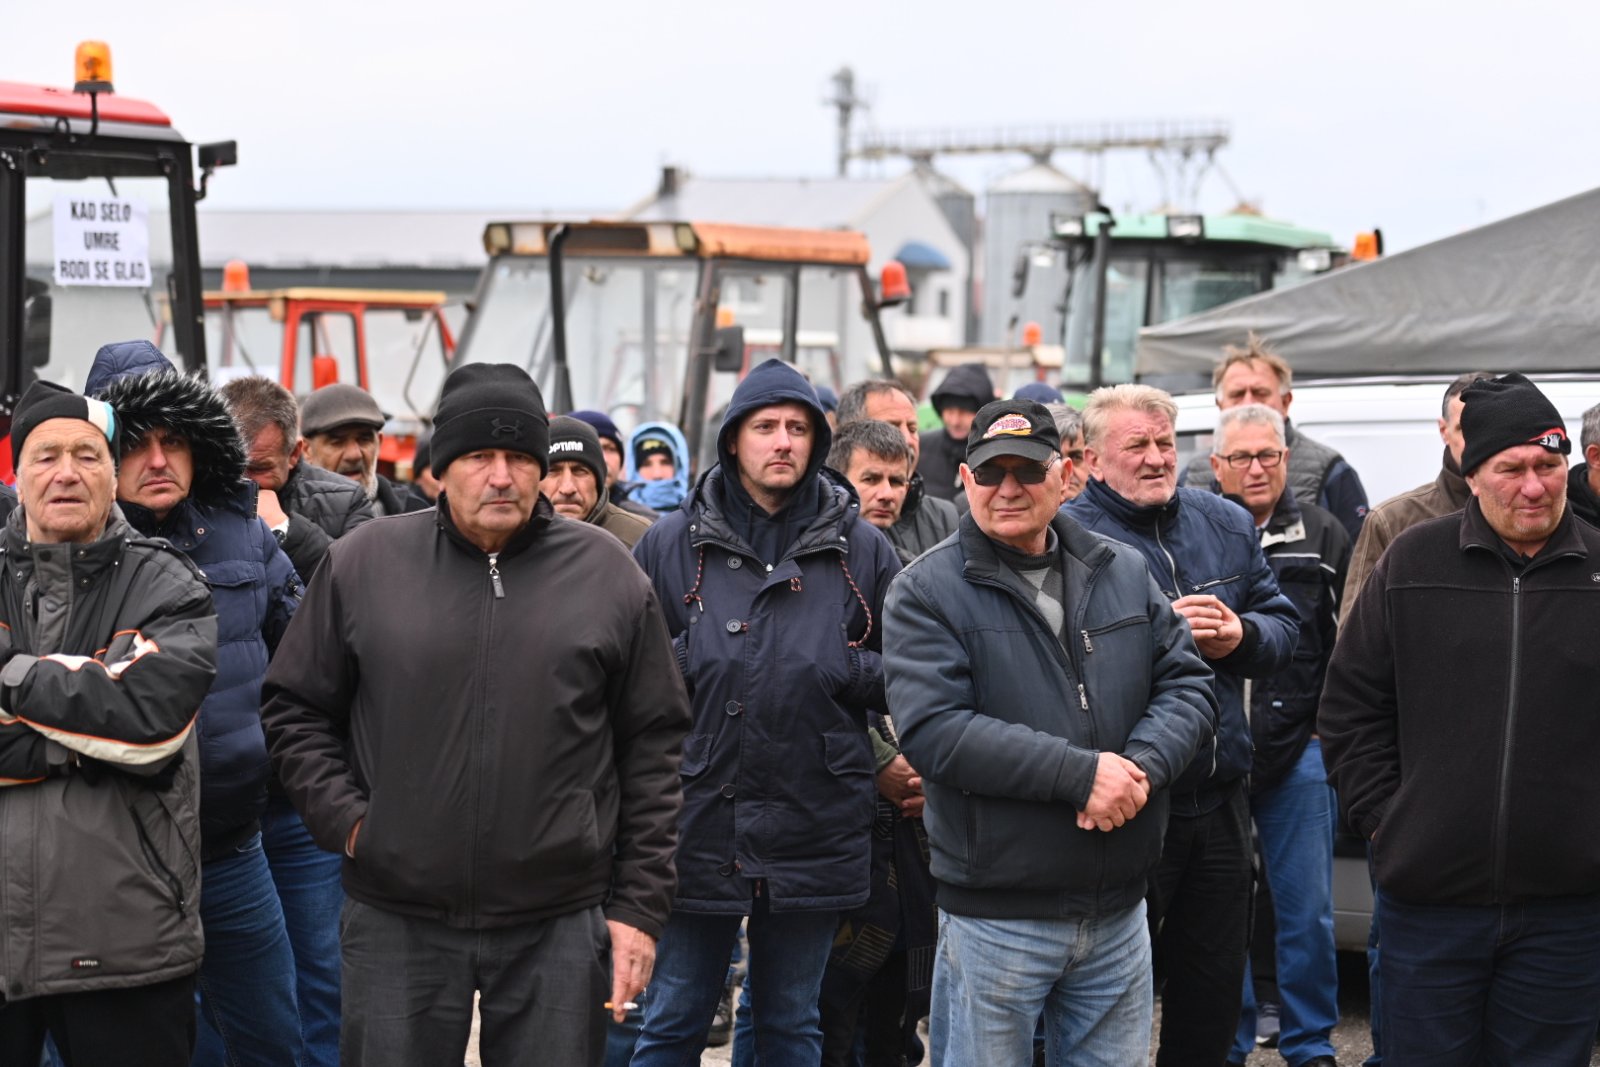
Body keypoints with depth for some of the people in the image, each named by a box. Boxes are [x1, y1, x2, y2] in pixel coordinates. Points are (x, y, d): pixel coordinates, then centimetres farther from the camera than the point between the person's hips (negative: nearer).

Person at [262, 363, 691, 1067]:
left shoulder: (608, 574, 2)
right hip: (397, 923, 0)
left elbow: (654, 747, 5)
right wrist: (345, 818, -4)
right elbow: (294, 709, 10)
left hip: (560, 928, 0)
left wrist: (640, 904, 1)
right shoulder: (363, 563, 2)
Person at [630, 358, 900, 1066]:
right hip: (698, 823, -1)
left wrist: (846, 668, -9)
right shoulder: (668, 546, 3)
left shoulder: (864, 551, 4)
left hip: (815, 826, 1)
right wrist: (687, 659, -10)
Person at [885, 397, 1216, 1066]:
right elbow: (933, 730, -18)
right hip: (993, 917, -4)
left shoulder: (1123, 573, 10)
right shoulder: (927, 592, -6)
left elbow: (1187, 684, 7)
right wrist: (1080, 772, -22)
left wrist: (1142, 765, -15)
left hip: (1118, 911, 5)